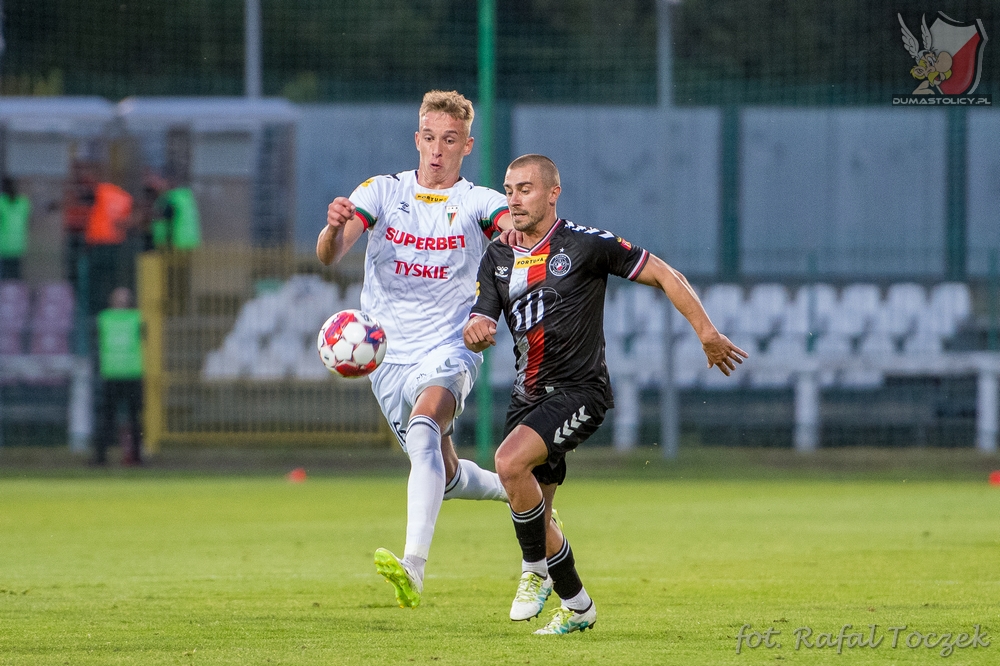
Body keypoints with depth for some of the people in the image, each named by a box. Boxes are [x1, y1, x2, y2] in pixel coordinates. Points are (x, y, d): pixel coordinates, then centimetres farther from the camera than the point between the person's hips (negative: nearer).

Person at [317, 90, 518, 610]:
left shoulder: (478, 203, -2)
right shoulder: (382, 192, 2)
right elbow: (330, 255, -11)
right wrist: (333, 228, -35)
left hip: (449, 349, -4)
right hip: (389, 355, 4)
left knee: (424, 431, -32)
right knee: (443, 476, 10)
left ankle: (414, 566, -44)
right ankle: (515, 491, 43)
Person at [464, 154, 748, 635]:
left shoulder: (585, 244, -8)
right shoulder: (497, 258, 8)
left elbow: (663, 275, -4)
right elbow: (479, 334, 3)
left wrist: (707, 333, -6)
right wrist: (476, 331, -22)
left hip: (579, 391, -7)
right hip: (528, 394, 7)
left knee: (510, 462, -28)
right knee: (534, 515, 9)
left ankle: (536, 569, -13)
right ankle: (576, 605, 29)